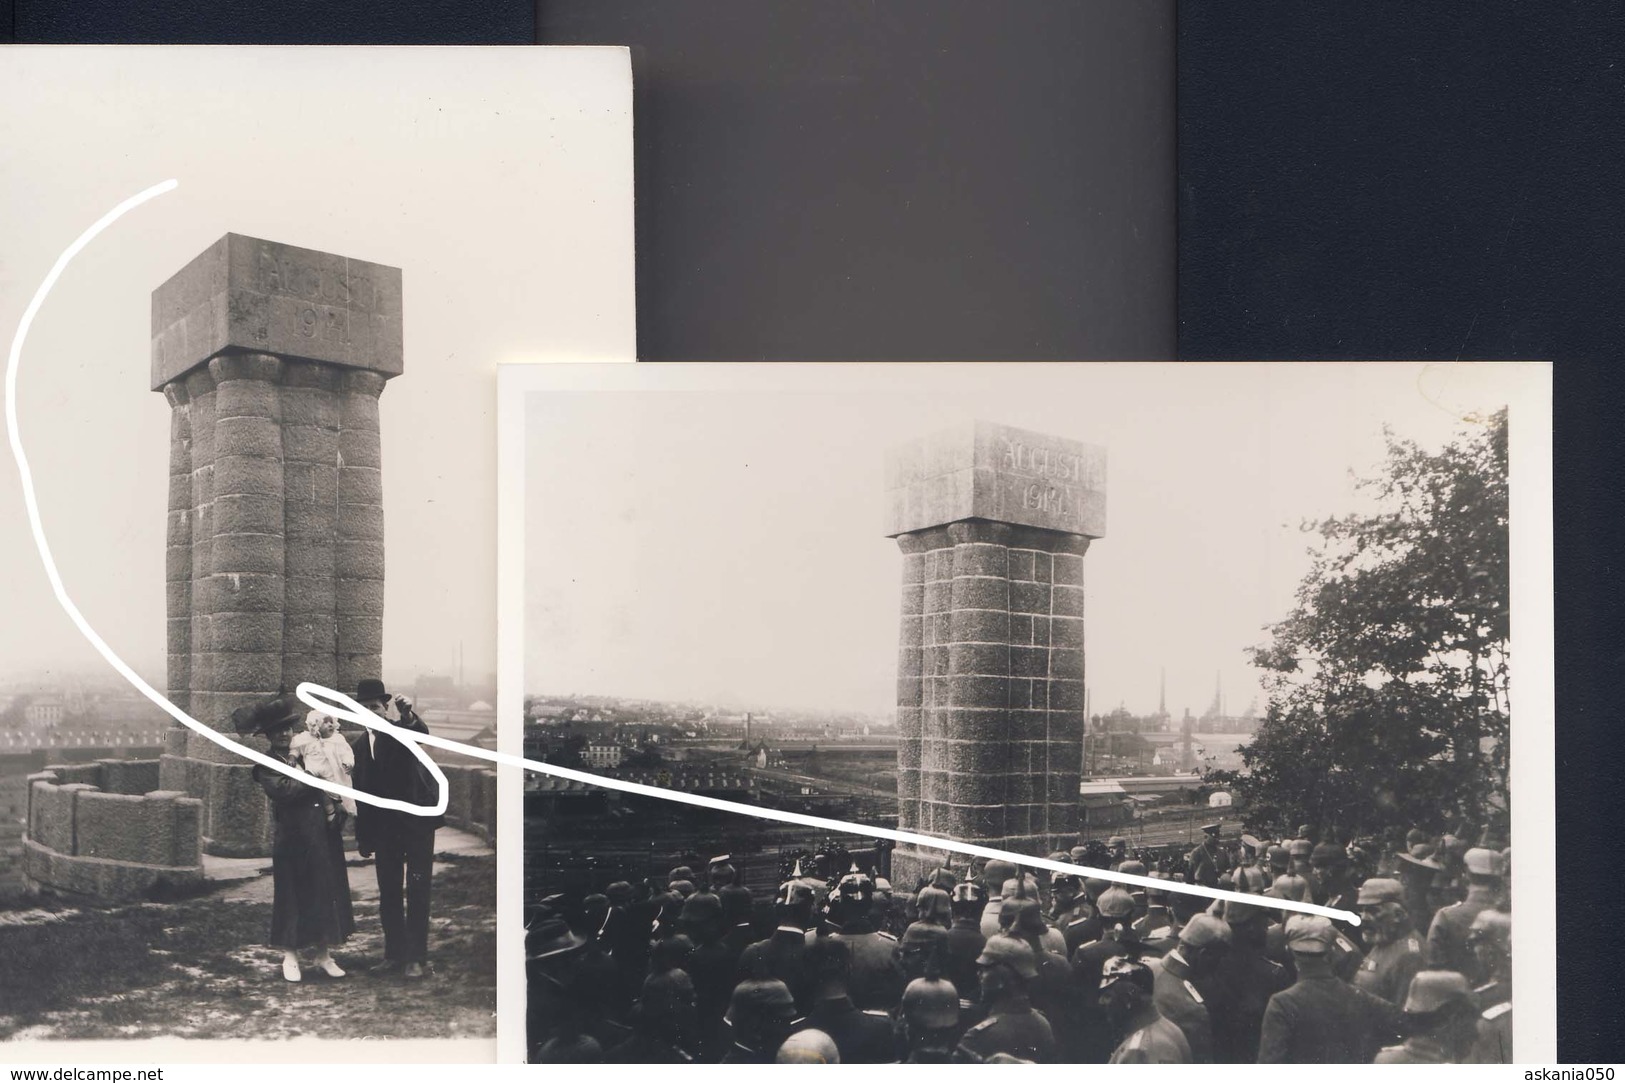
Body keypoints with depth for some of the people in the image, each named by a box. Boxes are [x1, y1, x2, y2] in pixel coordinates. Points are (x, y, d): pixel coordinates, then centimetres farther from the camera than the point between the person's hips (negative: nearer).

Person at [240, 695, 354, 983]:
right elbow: (285, 790, -20)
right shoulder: (265, 765, -3)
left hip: (324, 835, 5)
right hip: (292, 838, -5)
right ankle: (290, 957, 16)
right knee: (293, 897, 3)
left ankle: (324, 954, 20)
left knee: (326, 894, 9)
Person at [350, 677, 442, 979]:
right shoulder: (361, 743, 7)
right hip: (384, 825, 5)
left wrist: (408, 715, -47)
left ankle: (417, 957, 1)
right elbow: (361, 792, 9)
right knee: (388, 893, 9)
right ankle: (394, 954, 17)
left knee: (417, 890, -3)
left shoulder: (404, 726, -5)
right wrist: (363, 837, 9)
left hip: (417, 818, -5)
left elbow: (422, 735, -29)